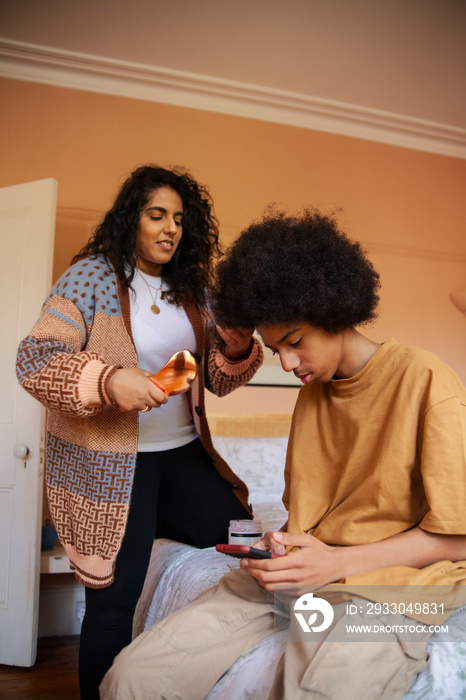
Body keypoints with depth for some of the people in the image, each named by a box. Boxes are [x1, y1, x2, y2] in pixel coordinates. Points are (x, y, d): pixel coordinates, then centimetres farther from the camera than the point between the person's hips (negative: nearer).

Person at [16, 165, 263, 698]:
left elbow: (217, 379, 9)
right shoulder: (92, 276, -7)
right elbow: (34, 360, -15)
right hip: (109, 465, -5)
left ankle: (153, 522, 23)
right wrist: (108, 380, -31)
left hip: (183, 453, 5)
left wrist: (238, 346, -12)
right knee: (113, 600, 4)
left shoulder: (192, 288, 9)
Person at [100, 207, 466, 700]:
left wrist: (338, 562, -13)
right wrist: (282, 543, 0)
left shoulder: (425, 381, -8)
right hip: (297, 572, 6)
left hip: (383, 582, -5)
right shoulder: (311, 393, 15)